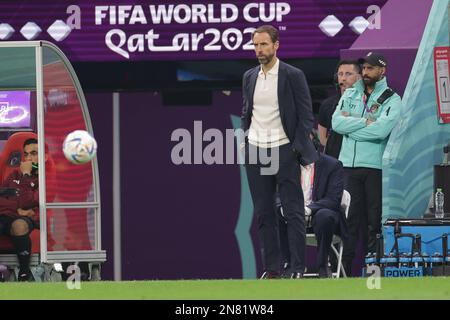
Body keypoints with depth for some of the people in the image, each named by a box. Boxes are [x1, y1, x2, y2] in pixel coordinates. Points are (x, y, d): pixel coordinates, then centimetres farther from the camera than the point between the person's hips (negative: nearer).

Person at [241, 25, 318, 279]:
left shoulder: (293, 76, -4)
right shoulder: (249, 77, 10)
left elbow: (306, 115, -4)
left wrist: (299, 149, -10)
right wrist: (244, 139, 7)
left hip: (284, 151, -5)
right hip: (255, 152, 5)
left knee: (294, 212, -3)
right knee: (264, 213, 5)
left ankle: (299, 269, -2)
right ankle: (272, 268, 9)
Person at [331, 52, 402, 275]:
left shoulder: (391, 100, 3)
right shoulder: (350, 95, 16)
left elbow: (382, 129, -14)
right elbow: (337, 123, 0)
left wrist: (350, 124, -6)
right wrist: (365, 122, -9)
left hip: (375, 166, -3)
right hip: (348, 164, 3)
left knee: (374, 217, -3)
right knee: (349, 216, 1)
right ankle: (344, 267, 2)